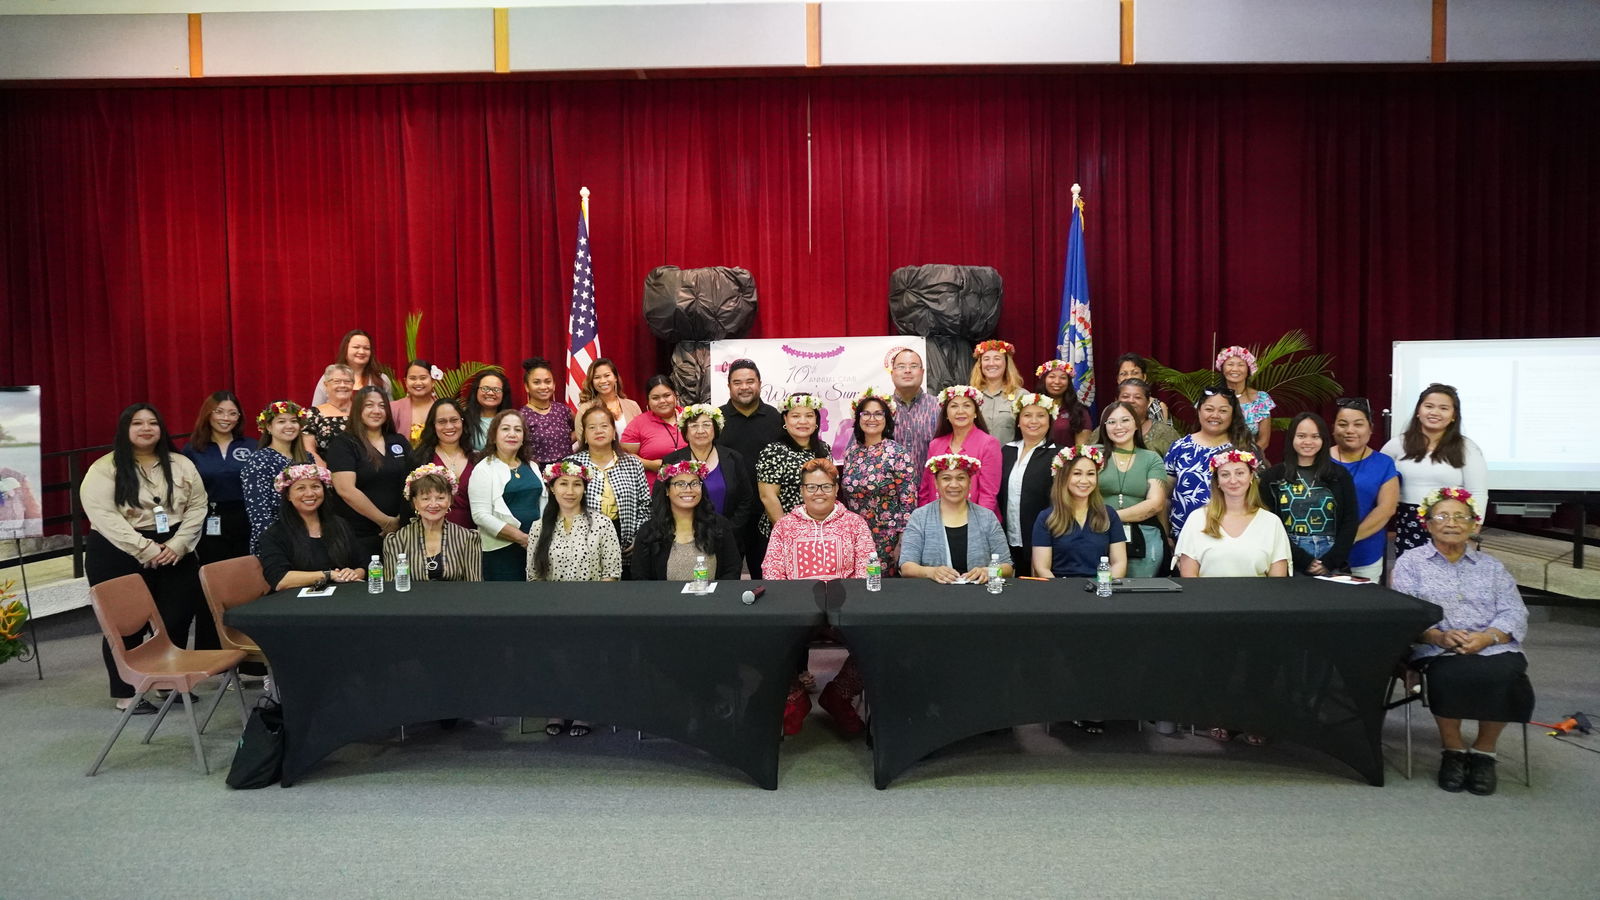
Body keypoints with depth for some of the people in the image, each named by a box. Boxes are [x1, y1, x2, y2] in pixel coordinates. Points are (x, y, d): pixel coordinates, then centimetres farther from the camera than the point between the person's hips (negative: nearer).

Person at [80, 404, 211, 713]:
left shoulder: (181, 465, 6)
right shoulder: (104, 469, -6)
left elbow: (197, 506, 3)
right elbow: (103, 516, -15)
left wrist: (177, 544, -12)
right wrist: (146, 550, -21)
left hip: (174, 553, 4)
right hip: (119, 555, -3)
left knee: (176, 618, 7)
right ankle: (125, 693, 17)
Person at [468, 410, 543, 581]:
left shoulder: (531, 467, 13)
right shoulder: (484, 469, -5)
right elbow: (481, 515, -13)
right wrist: (521, 537, -17)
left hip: (536, 548, 5)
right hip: (502, 550, -5)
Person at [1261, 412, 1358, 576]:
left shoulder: (1340, 475, 8)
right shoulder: (1272, 477, 2)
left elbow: (1350, 521, 3)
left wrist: (1330, 562, -8)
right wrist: (1303, 560, -13)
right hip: (1290, 564, -1)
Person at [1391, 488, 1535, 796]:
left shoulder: (1491, 566, 22)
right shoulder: (1410, 563, 13)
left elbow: (1515, 614, 9)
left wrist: (1487, 637, -13)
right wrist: (1439, 636, -20)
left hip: (1494, 649, 2)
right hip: (1437, 652, -2)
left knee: (1504, 675, -32)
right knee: (1451, 676, -35)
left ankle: (1484, 751, -8)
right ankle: (1453, 750, -9)